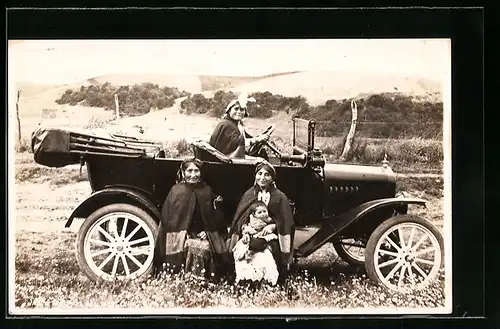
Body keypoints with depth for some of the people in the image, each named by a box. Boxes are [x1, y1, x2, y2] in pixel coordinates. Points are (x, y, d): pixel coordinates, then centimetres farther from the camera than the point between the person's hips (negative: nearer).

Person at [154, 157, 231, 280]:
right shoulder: (176, 191, 3)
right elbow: (166, 218, 2)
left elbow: (214, 218, 14)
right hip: (180, 241, -2)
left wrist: (207, 231, -2)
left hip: (203, 238, 2)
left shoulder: (207, 191, 10)